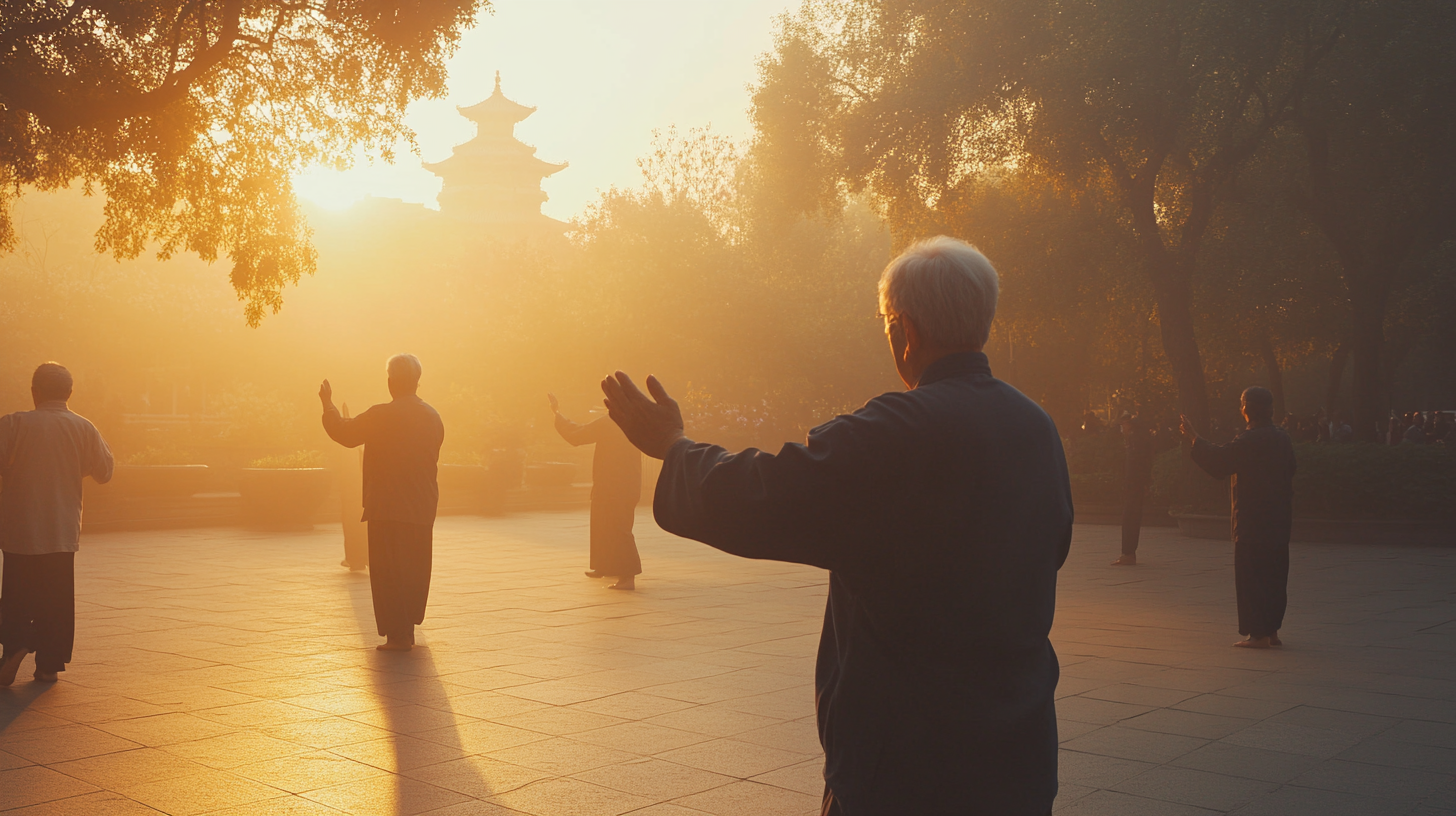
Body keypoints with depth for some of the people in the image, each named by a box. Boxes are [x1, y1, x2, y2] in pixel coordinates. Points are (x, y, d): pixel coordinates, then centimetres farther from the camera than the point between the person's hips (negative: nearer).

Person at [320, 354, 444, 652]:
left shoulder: (382, 415, -14)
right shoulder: (433, 417, 5)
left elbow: (345, 433, -6)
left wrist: (327, 404, 9)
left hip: (388, 508, -6)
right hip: (422, 508, 6)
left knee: (389, 573, 0)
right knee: (415, 571, 15)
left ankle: (397, 635, -1)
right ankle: (408, 630, 25)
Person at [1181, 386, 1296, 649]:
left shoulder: (1249, 441, -17)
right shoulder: (1283, 440, 9)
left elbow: (1218, 462, -15)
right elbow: (1289, 478, 17)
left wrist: (1194, 438, -5)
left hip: (1252, 522, -8)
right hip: (1279, 521, 8)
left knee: (1251, 577, -2)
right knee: (1274, 576, 14)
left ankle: (1258, 634, -1)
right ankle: (1272, 630, 19)